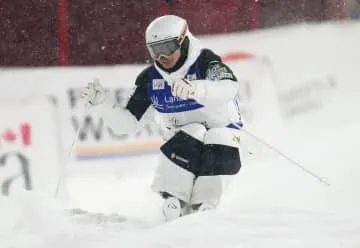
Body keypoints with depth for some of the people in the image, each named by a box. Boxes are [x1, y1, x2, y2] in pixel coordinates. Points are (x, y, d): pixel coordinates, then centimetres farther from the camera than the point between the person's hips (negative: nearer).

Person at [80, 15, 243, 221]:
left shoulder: (206, 62, -15)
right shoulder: (151, 79, -1)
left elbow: (229, 88, -37)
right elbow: (128, 124, 1)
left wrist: (193, 88, -55)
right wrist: (102, 102, -16)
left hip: (220, 129, -2)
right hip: (183, 138, 3)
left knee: (220, 153, -29)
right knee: (193, 133, -28)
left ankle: (201, 208, -12)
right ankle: (175, 202, -20)